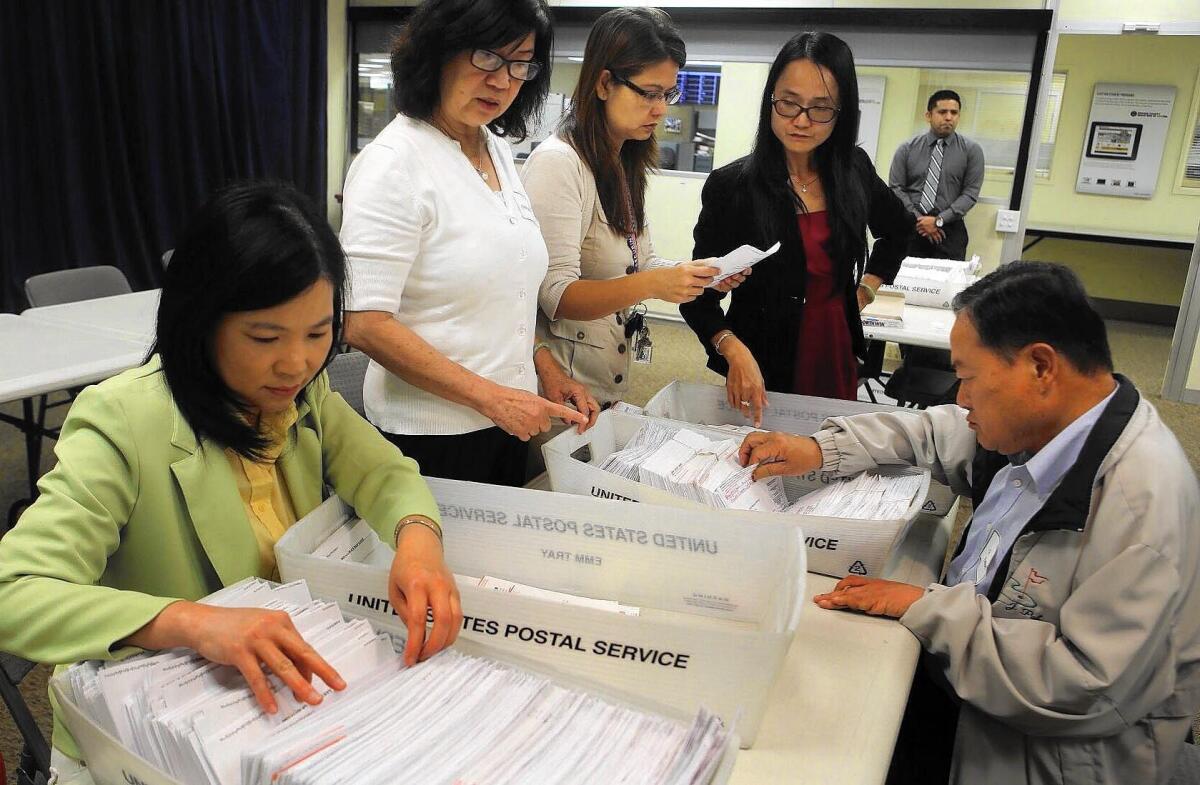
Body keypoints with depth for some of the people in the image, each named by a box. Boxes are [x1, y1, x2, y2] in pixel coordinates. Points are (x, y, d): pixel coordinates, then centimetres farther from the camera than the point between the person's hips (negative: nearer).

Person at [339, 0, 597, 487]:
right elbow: (365, 324, -22)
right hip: (431, 433, -7)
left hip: (511, 419, 8)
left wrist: (545, 368, 5)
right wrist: (491, 396, -22)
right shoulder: (394, 162, -17)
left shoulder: (499, 151, 6)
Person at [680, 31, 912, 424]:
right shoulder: (731, 186, -14)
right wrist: (735, 352, -28)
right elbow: (699, 297, -12)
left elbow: (898, 229, 21)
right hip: (762, 376, -4)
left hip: (837, 363, 4)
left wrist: (868, 288, 10)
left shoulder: (855, 171, -1)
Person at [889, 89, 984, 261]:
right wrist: (918, 219, -11)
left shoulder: (971, 150, 4)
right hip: (910, 227, 1)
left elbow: (970, 193, -2)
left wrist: (939, 220, -13)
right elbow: (896, 188, 1)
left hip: (949, 229, -1)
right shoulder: (907, 149, 6)